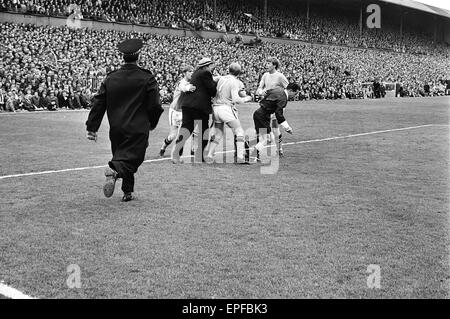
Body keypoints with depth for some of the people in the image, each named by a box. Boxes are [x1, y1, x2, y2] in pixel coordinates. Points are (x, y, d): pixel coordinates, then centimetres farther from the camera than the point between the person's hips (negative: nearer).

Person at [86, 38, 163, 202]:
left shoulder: (110, 78, 4)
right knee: (131, 158, -3)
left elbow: (98, 104, 3)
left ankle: (128, 192, 24)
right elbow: (155, 105, -6)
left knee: (122, 155, 18)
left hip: (116, 129, 4)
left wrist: (91, 128, 8)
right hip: (138, 129, -4)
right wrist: (152, 124, 12)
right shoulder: (147, 79, -6)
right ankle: (114, 171, -34)